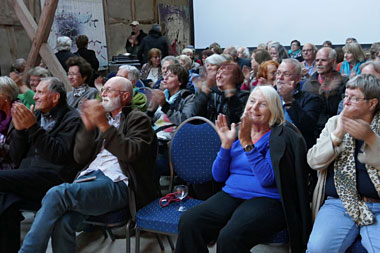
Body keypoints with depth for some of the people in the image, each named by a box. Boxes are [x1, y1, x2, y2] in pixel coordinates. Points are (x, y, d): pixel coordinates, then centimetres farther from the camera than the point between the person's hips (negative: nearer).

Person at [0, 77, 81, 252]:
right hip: (27, 180, 5)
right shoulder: (36, 116, 23)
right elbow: (15, 158, 18)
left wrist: (33, 127, -14)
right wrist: (19, 129, 2)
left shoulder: (72, 119, 5)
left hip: (53, 177, -5)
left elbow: (60, 156, -12)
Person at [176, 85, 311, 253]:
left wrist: (247, 144, -18)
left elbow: (267, 179, -17)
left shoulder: (279, 137, -2)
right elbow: (218, 176, 10)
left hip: (266, 200, -5)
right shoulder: (238, 133, 14)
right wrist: (226, 144, -3)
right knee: (188, 222, -20)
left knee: (230, 237, -33)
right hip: (230, 195, 5)